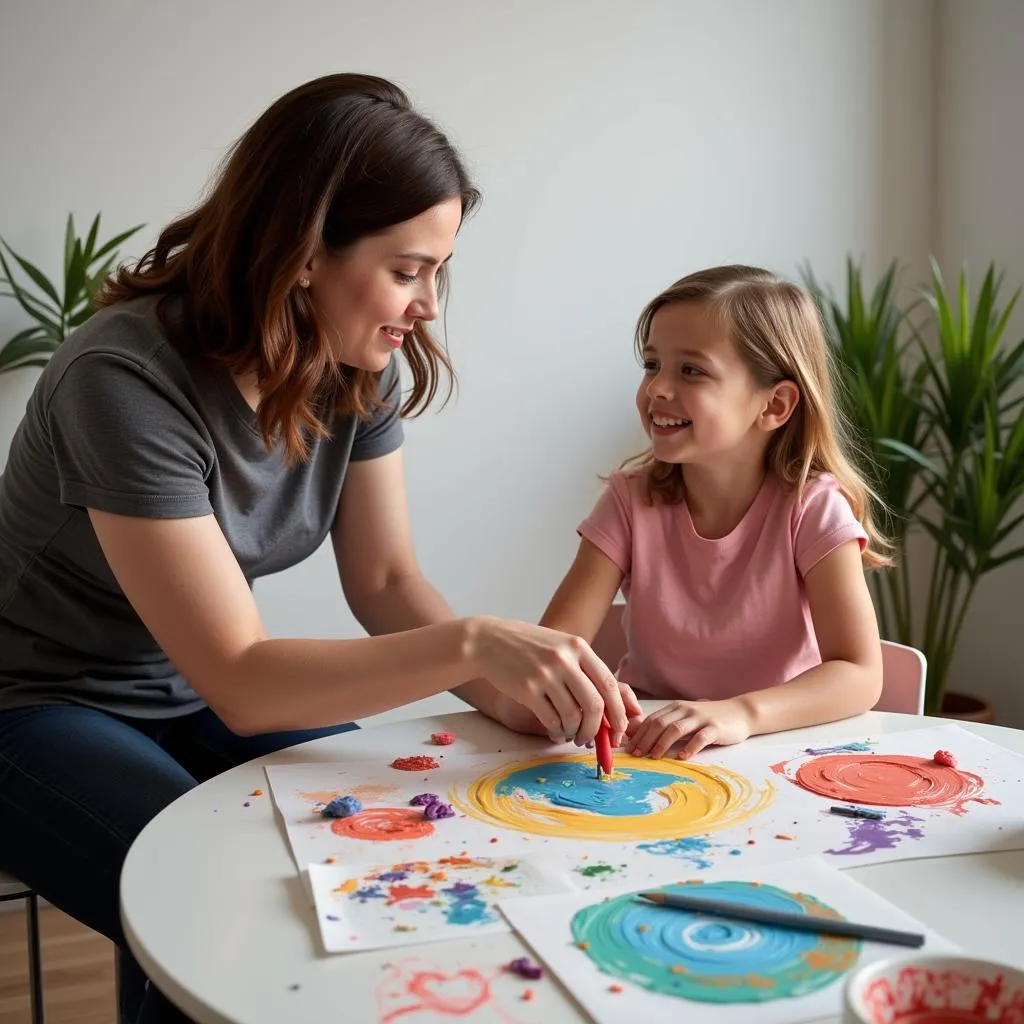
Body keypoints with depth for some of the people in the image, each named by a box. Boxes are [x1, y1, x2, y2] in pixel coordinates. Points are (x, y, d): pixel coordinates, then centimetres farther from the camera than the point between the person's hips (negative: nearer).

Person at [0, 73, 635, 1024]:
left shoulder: (361, 366, -10)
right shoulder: (127, 378, -30)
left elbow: (385, 579, -6)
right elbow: (240, 681, -30)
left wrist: (510, 691, -23)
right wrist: (472, 642, -39)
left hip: (200, 697, 6)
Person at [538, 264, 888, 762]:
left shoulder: (811, 507, -12)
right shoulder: (632, 496, -4)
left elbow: (860, 675, -19)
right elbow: (554, 641, -11)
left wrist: (742, 712, -36)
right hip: (647, 739, 2)